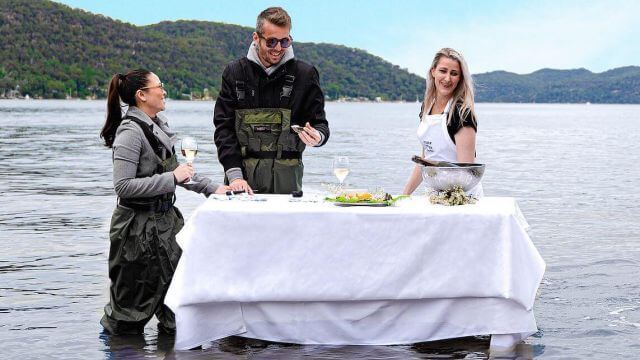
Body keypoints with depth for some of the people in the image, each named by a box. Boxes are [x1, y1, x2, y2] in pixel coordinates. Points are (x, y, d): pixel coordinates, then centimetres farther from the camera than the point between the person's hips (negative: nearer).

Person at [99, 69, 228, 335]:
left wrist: (211, 188, 13)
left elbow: (173, 172, 20)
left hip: (164, 218, 8)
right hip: (139, 226, -8)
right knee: (137, 292, 5)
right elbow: (123, 186, -24)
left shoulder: (158, 125, 9)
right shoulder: (130, 132, -18)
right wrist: (172, 178, -23)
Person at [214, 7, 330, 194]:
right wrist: (234, 174, -7)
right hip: (243, 171, 0)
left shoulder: (305, 74, 4)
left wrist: (317, 136, -17)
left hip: (286, 176, 0)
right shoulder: (235, 72, 6)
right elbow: (224, 127, 3)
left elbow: (319, 122, 8)